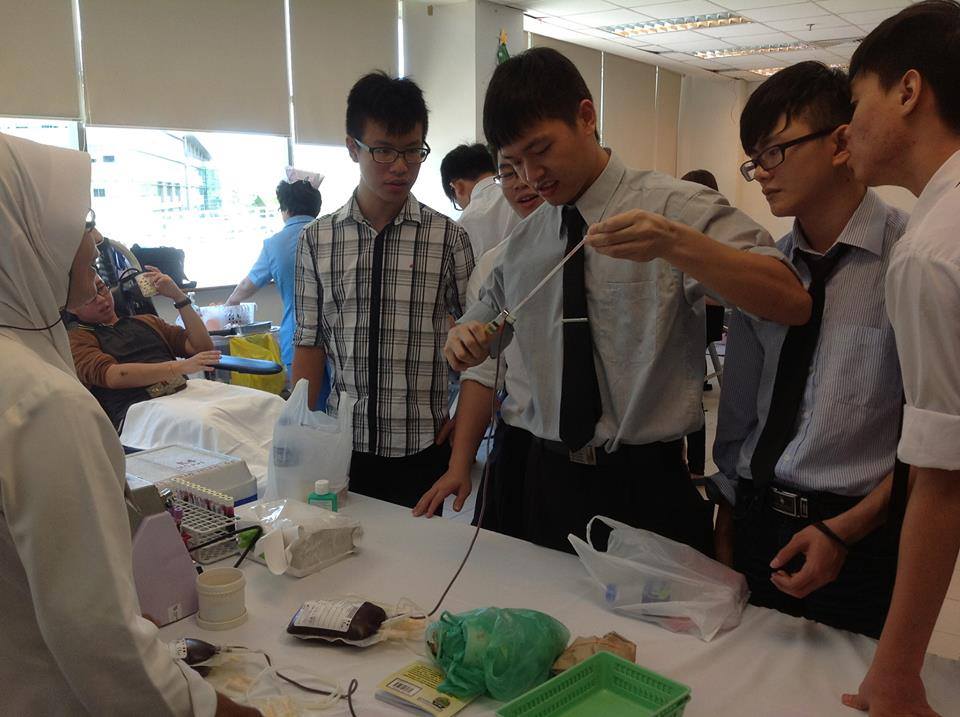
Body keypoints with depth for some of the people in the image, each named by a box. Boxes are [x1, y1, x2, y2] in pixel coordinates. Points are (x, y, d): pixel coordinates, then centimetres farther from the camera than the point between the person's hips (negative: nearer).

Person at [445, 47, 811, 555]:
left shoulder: (676, 207, -9)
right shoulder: (523, 242, 7)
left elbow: (792, 303, -21)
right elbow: (481, 323, 20)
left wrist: (674, 243, -35)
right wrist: (463, 338, -5)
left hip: (649, 490, -4)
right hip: (548, 484, 5)